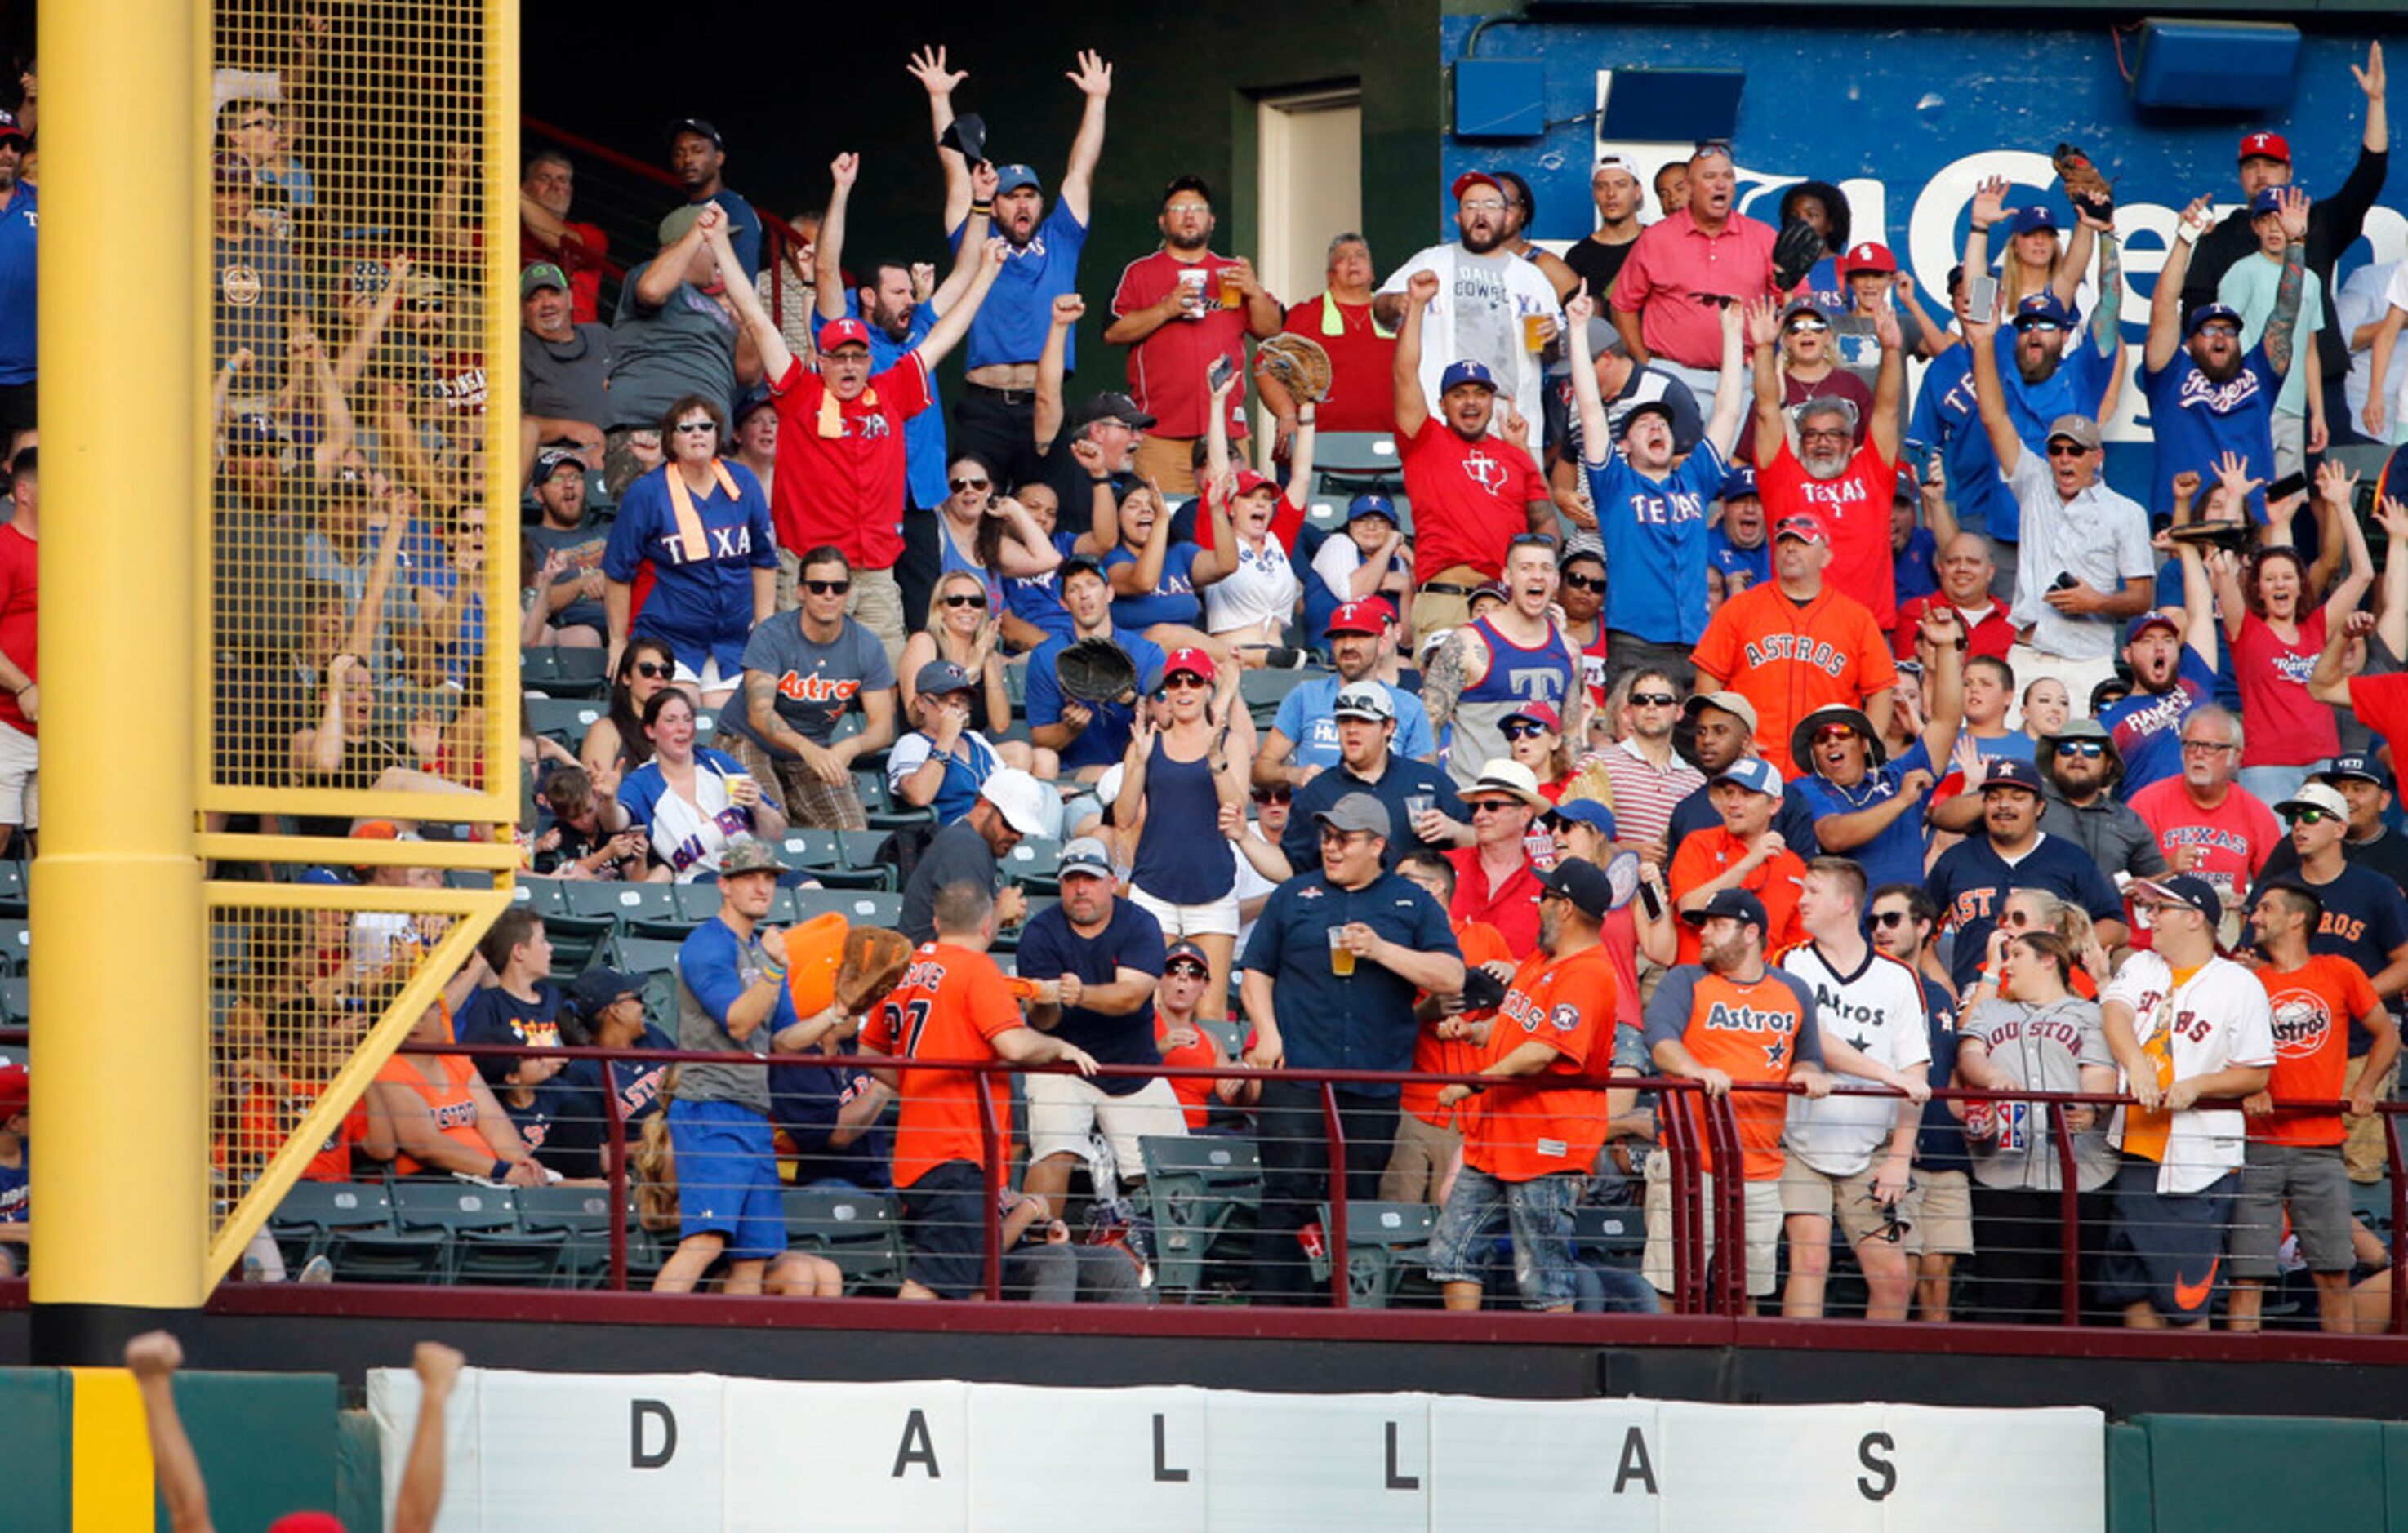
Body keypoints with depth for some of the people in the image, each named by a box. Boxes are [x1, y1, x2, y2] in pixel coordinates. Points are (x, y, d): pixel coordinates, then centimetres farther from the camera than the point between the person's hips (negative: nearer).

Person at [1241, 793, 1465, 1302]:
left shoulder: (1413, 904, 11)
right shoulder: (1294, 896, 14)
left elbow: (1451, 977, 1)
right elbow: (1256, 973, 15)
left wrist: (1383, 951, -10)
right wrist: (1266, 1034, -1)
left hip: (1375, 1080, 1)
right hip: (1297, 1074, 0)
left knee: (1359, 1201, 4)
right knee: (1288, 1195, -10)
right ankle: (1271, 1309, -10)